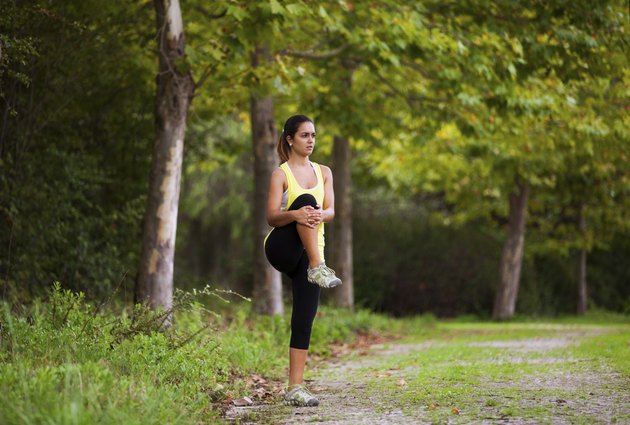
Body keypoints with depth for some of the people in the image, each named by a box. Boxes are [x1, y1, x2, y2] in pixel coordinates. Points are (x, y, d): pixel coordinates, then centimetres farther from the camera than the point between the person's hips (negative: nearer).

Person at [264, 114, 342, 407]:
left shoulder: (324, 172, 14)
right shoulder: (281, 174, 1)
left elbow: (330, 210, 1)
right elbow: (271, 217, -9)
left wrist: (321, 214, -25)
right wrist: (294, 214, -32)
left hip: (309, 251, 4)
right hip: (282, 248, -4)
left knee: (304, 320, -7)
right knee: (306, 199, -30)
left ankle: (295, 388, -7)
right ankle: (318, 268, -41)